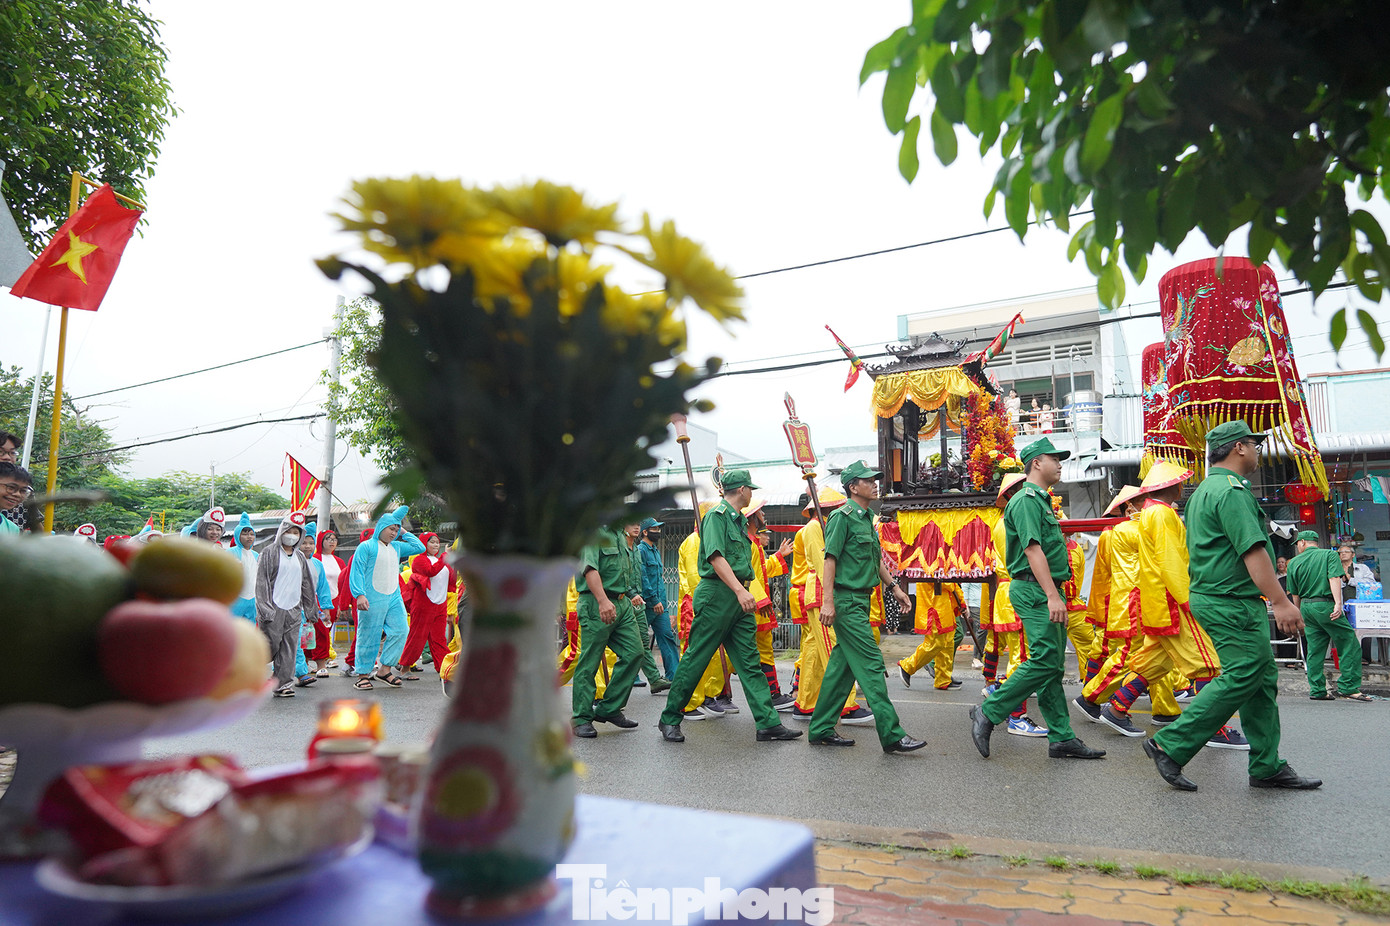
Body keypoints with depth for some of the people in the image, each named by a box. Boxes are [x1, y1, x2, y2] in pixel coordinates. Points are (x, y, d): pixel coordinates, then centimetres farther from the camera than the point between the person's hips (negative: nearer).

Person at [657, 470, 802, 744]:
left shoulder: (739, 520, 19)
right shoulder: (717, 516, -9)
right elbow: (716, 557, -21)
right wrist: (740, 590, -28)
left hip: (738, 597, 9)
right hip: (716, 594, -9)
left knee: (749, 660, 5)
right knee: (696, 658, -1)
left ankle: (768, 723, 4)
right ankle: (669, 718, 12)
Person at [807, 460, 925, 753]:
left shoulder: (867, 519, 18)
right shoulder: (842, 516, -10)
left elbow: (876, 560, 26)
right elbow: (830, 558, -15)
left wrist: (894, 587, 21)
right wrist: (828, 601, -21)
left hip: (861, 600, 9)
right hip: (847, 601, -9)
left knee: (842, 666, 11)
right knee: (871, 664, -9)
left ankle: (821, 730, 18)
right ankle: (891, 734, -6)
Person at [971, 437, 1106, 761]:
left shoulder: (1042, 501, 22)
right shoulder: (1027, 500, -10)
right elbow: (1033, 550, -20)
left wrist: (1055, 594, 21)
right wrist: (1052, 595, -25)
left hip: (1046, 591, 10)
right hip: (1034, 591, -10)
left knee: (1052, 665, 9)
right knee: (1043, 661, -13)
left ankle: (1062, 738, 12)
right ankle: (988, 714, -4)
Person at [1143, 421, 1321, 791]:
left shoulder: (1206, 490, 19)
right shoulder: (1231, 489, -14)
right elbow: (1252, 550, -22)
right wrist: (1281, 602, -22)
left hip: (1213, 596, 11)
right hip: (1231, 602, -11)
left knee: (1263, 678, 12)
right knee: (1241, 678, -9)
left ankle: (1267, 767, 16)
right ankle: (1170, 745, -6)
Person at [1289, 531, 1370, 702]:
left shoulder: (1294, 563, 10)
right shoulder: (1330, 555, 2)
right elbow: (1334, 579, -14)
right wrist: (1338, 603, -21)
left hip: (1306, 607, 5)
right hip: (1325, 605, -4)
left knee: (1315, 650, 8)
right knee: (1350, 645, 2)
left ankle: (1317, 690, 8)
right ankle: (1348, 687, -4)